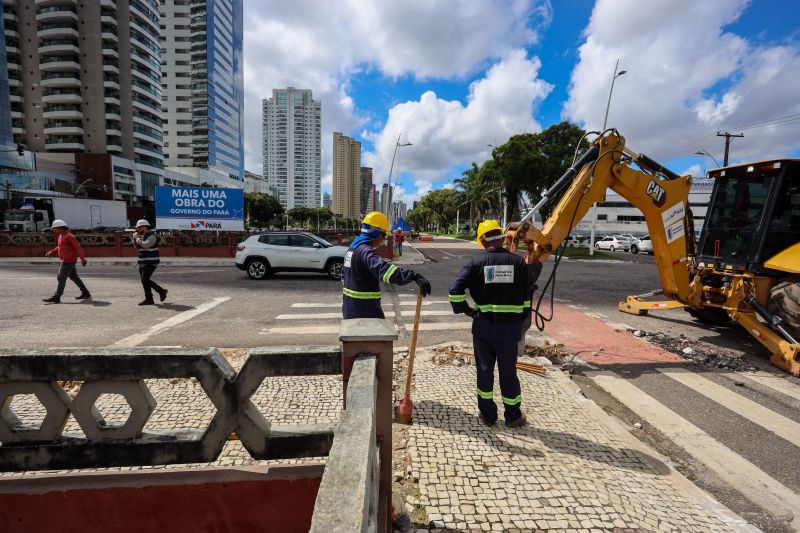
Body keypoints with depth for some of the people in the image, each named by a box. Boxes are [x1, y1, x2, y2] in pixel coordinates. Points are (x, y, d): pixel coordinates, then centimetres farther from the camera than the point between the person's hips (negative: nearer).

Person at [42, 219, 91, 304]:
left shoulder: (69, 236, -15)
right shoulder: (61, 235, 13)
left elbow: (78, 247, -23)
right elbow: (59, 247, 26)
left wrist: (83, 259, -32)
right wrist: (51, 253, 12)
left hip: (69, 261, -10)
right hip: (66, 261, 10)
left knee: (61, 278, -8)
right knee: (74, 277, 13)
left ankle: (56, 297, -5)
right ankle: (86, 294, 18)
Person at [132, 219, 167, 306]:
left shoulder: (152, 236, -12)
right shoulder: (143, 236, 15)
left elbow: (145, 245, -27)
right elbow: (137, 248, 18)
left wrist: (137, 238, -14)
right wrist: (135, 239, 4)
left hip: (150, 263, -9)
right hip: (143, 262, 9)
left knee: (145, 280, -13)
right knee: (145, 280, 8)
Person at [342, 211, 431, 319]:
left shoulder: (353, 248, 11)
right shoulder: (365, 251, -21)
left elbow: (345, 278, 20)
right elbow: (383, 268, -42)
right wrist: (414, 276, -52)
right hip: (365, 312, -10)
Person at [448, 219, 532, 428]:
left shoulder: (476, 262, -6)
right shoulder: (518, 261, -2)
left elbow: (455, 290, -15)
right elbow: (526, 297, 2)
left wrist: (464, 308, 1)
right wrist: (522, 321, 14)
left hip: (483, 326, -1)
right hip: (510, 326, 1)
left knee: (484, 370, 14)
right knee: (508, 371, 14)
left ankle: (487, 414, 27)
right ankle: (513, 416, 30)